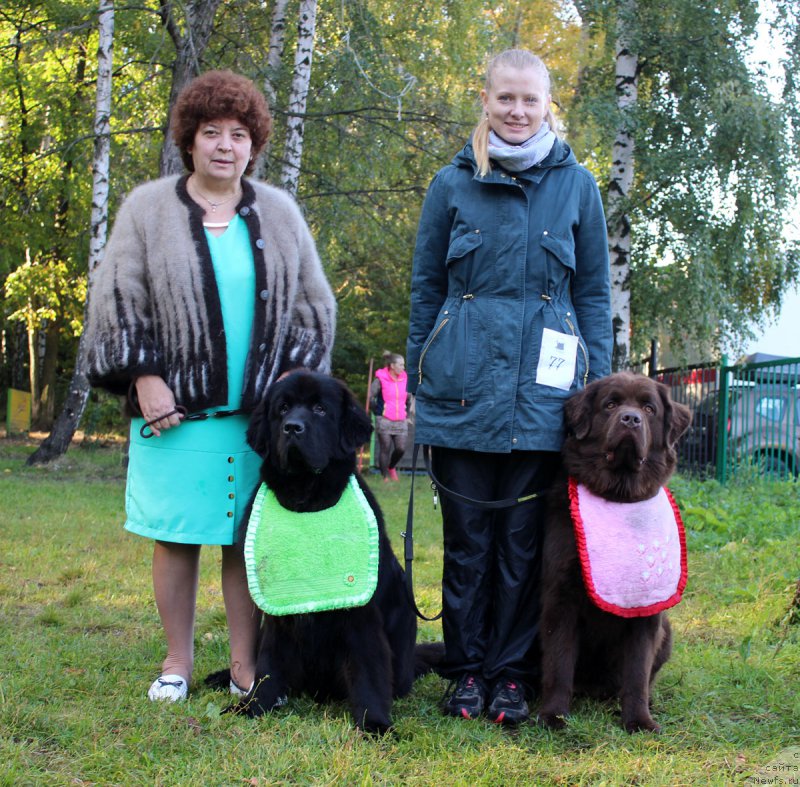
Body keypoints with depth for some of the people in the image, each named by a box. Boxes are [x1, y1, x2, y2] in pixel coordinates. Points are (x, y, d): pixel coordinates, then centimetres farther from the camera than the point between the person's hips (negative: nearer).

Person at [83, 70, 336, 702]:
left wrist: (292, 377, 2)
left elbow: (315, 303, 13)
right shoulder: (148, 208, 6)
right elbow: (117, 299, 2)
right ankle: (178, 661, 16)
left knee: (248, 540, 2)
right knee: (175, 538, 2)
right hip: (176, 409, -1)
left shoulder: (279, 212, 11)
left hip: (261, 412, 1)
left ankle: (245, 664, 12)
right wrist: (144, 377, -6)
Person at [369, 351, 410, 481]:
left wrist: (406, 414, 15)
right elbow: (370, 398, -7)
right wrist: (378, 413, -4)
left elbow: (409, 399, 22)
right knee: (385, 450, 0)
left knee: (401, 449, -1)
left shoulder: (404, 379, 9)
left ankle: (392, 467, 27)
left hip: (401, 422, 4)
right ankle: (385, 477, 10)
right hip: (384, 421, -4)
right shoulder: (380, 380, -6)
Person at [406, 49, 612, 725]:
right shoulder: (453, 184, 7)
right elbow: (425, 286, 11)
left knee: (525, 537, 3)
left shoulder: (577, 185, 7)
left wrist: (600, 389, 4)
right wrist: (418, 383, 8)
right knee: (467, 536, 5)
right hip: (463, 385, 0)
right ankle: (468, 669, 16)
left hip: (543, 388, 0)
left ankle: (512, 672, 14)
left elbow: (595, 292, 10)